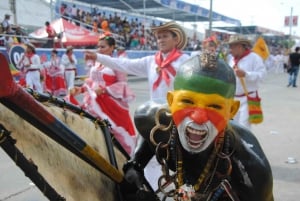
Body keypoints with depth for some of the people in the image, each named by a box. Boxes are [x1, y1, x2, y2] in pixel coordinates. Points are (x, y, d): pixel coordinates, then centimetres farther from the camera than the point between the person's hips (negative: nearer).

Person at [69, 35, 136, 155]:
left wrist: (104, 90, -22)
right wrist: (81, 89, 0)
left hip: (110, 103, -6)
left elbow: (122, 84, -13)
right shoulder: (96, 63, 12)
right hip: (94, 103, 6)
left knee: (114, 131, 1)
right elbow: (91, 81, 17)